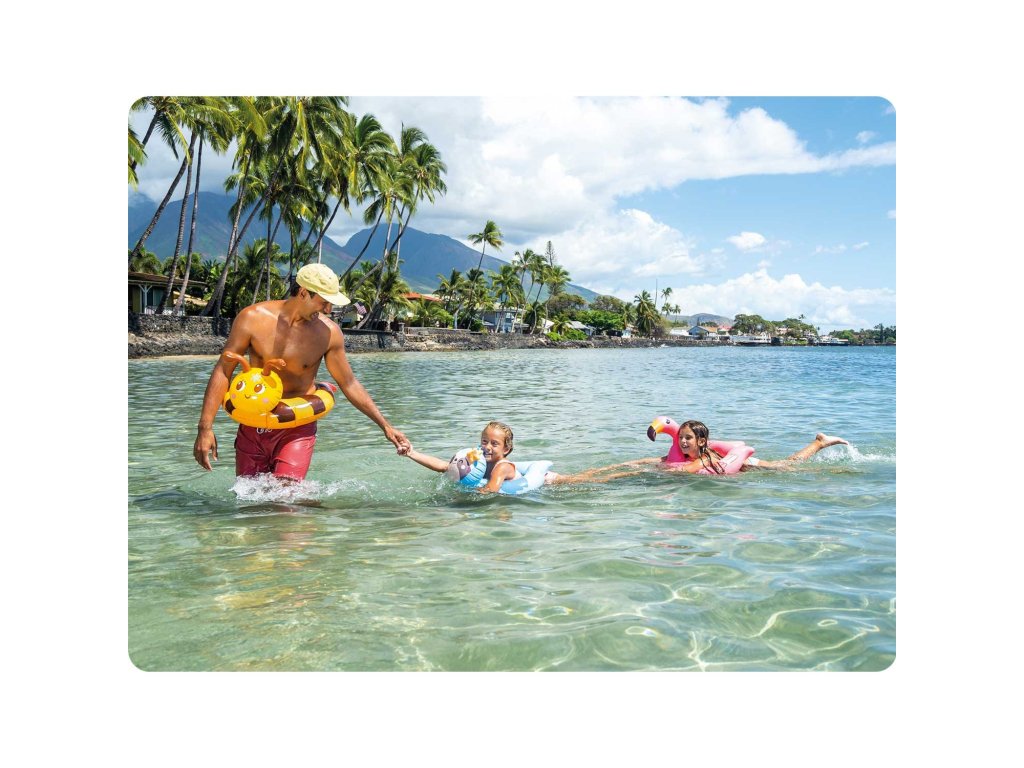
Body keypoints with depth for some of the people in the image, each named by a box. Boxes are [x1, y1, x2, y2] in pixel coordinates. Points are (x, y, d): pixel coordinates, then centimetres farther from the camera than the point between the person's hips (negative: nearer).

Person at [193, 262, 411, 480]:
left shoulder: (329, 332, -8)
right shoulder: (252, 318, -10)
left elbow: (349, 384, 1)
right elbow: (223, 372, -6)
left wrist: (385, 426, 0)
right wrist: (205, 427, -12)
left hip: (298, 428, -1)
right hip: (252, 426, 1)